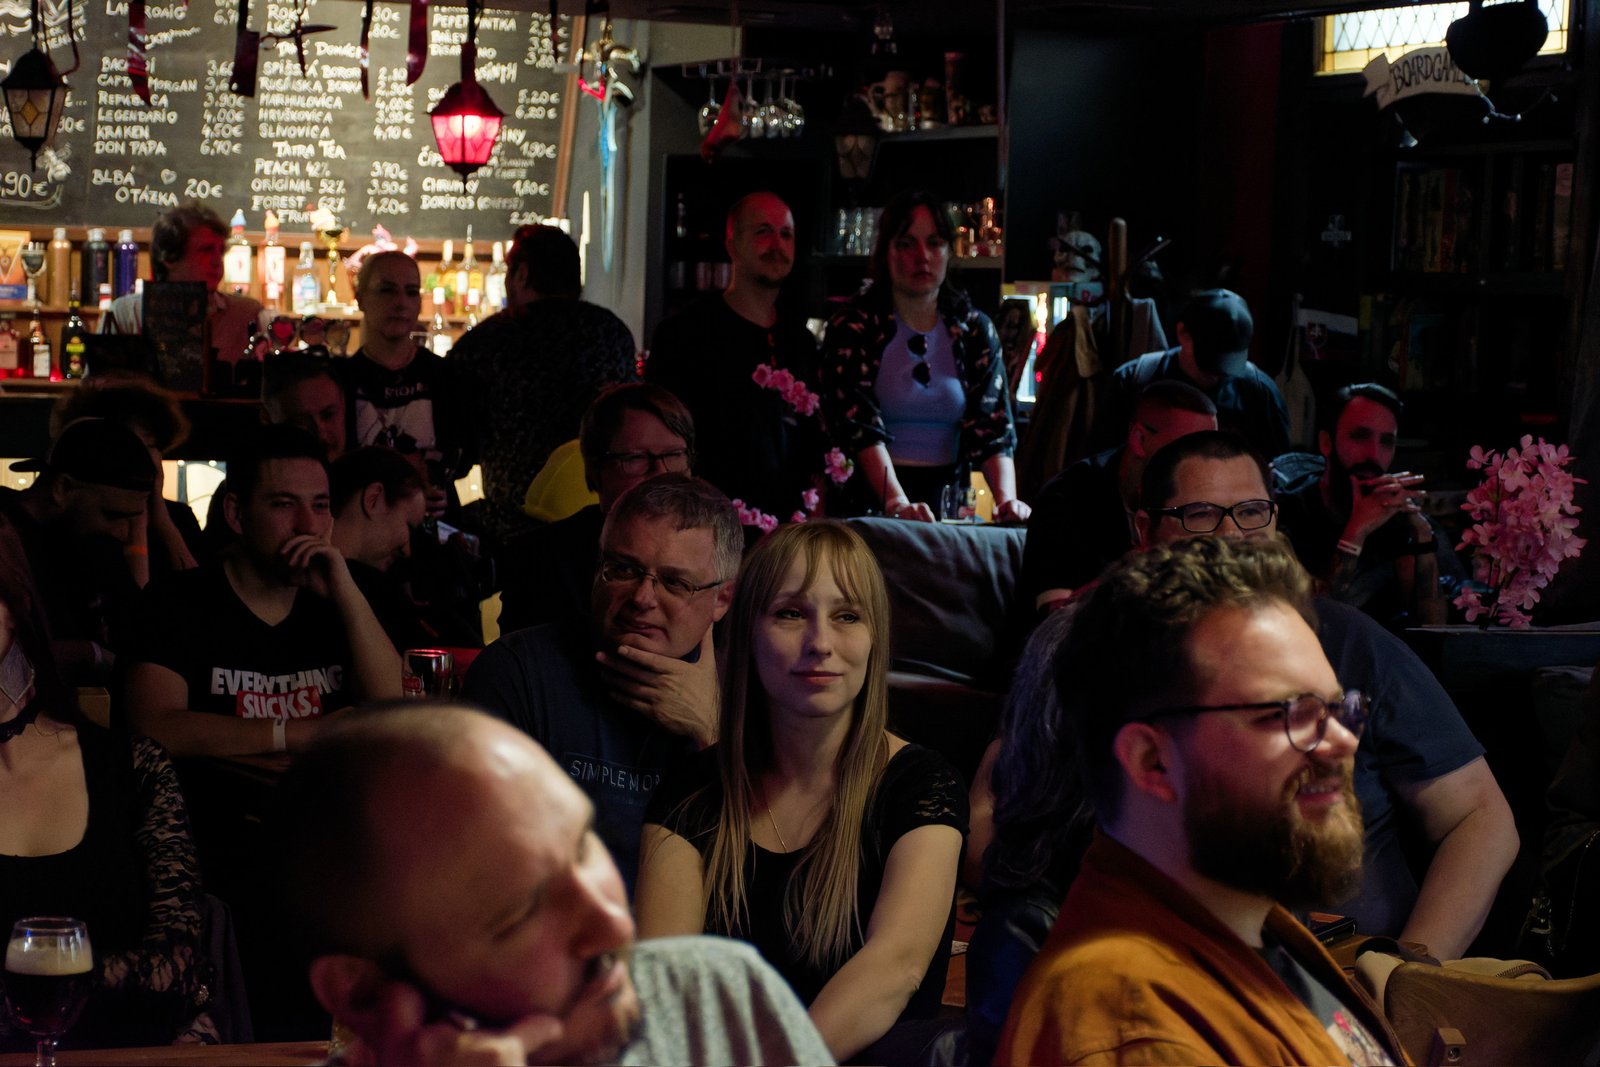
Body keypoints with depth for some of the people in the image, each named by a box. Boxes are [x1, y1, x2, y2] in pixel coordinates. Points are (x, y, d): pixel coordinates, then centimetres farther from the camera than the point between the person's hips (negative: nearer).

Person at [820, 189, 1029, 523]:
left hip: (949, 500, 3)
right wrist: (897, 504, -28)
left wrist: (1006, 498, -15)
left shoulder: (974, 329, 11)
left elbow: (992, 424, 4)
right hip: (870, 504, -3)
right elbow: (859, 424, -12)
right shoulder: (852, 328, 0)